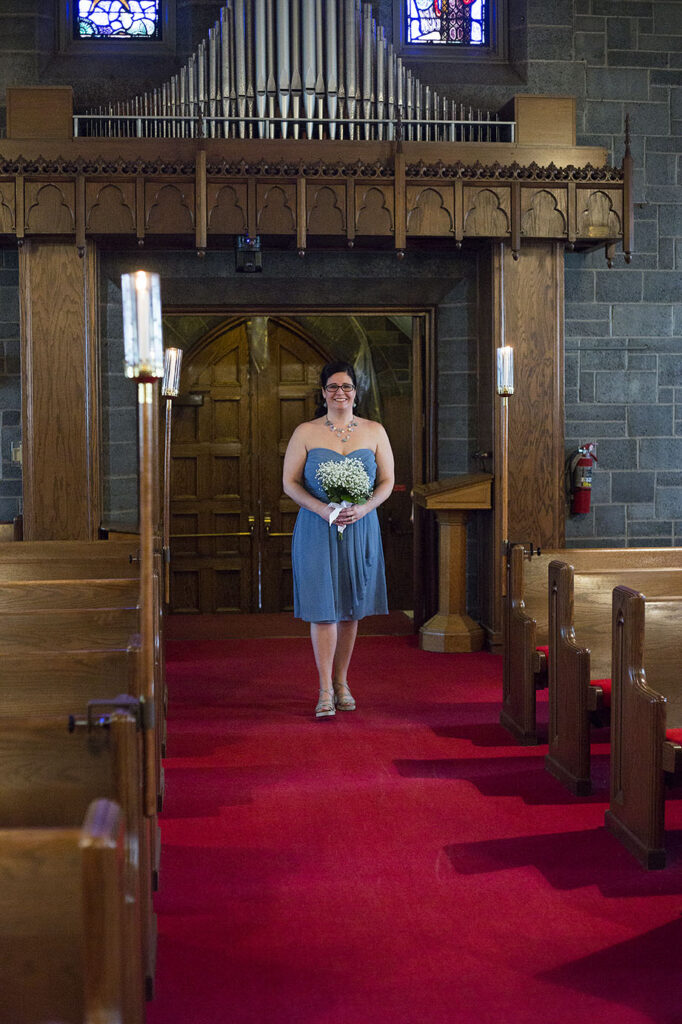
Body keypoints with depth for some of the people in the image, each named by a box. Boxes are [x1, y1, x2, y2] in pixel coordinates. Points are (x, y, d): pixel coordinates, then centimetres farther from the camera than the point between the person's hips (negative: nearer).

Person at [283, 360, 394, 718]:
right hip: (316, 529, -2)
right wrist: (322, 508, -17)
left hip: (360, 529, 2)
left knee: (351, 607, 8)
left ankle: (342, 682, 21)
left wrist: (364, 507, -13)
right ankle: (325, 691, -2)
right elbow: (290, 482, -1)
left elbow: (387, 481, 6)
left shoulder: (374, 431, 6)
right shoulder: (305, 433, 1)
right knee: (323, 608, -6)